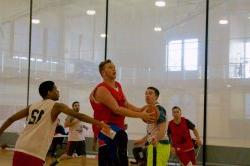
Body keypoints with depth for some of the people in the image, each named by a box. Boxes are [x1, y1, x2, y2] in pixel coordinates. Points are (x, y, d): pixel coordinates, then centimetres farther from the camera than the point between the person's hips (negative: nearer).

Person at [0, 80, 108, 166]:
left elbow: (11, 119, 20)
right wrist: (99, 123, -11)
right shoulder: (56, 106, 2)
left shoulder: (32, 106, 19)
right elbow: (78, 116, -8)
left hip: (20, 149, 7)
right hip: (35, 153, -6)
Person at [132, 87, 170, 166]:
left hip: (159, 145, -10)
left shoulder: (159, 109, -11)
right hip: (154, 145, 10)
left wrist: (156, 138, -42)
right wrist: (142, 140, 35)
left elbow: (162, 130, -22)